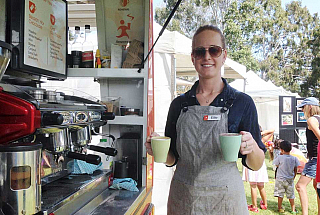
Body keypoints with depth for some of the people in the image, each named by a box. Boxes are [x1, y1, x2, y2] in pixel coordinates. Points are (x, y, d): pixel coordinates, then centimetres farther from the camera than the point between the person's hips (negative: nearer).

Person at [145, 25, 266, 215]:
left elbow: (256, 165, -3)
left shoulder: (242, 102, -6)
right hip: (182, 200, 2)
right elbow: (172, 159, 7)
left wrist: (252, 147, -24)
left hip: (225, 199, -2)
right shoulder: (179, 104, 1)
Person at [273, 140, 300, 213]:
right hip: (290, 180, 2)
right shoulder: (294, 158, -5)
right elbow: (295, 170, 3)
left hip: (280, 179, -2)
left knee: (280, 194, 8)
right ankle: (293, 209, 17)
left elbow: (276, 164, 5)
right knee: (291, 195, 12)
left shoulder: (280, 157, -14)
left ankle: (280, 208, 16)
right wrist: (293, 177, 17)